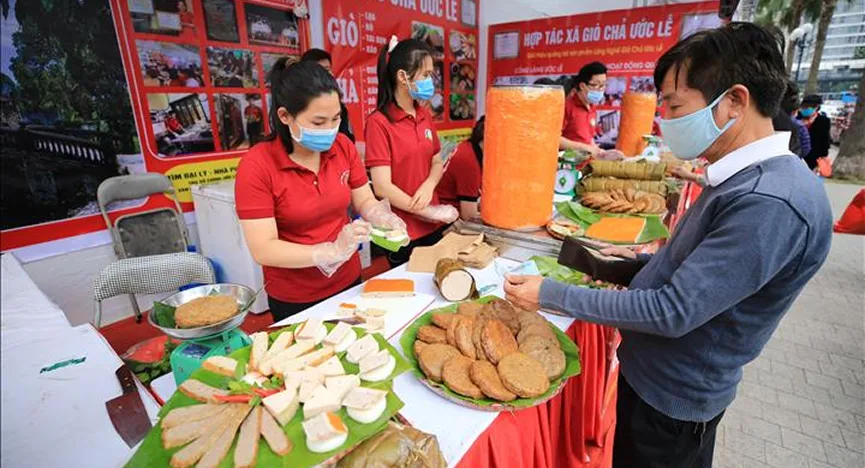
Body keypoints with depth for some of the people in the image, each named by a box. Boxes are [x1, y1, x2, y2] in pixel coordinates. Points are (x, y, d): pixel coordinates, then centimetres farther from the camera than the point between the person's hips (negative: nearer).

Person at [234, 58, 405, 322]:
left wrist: (383, 218, -21)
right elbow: (262, 250, -23)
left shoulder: (343, 146, -8)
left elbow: (365, 201, 1)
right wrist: (332, 251, -34)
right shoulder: (256, 165, -20)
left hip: (349, 281, 4)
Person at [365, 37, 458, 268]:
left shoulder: (425, 116, 6)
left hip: (433, 226, 7)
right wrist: (430, 212, -14)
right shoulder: (379, 122, -15)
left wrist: (429, 185, -10)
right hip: (402, 232, -6)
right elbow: (382, 187, -18)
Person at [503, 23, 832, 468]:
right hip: (652, 372, 8)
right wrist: (641, 262, 1)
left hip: (673, 396, -8)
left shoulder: (770, 203, -30)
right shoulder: (745, 179, 1)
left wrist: (550, 294, -27)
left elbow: (674, 312, -31)